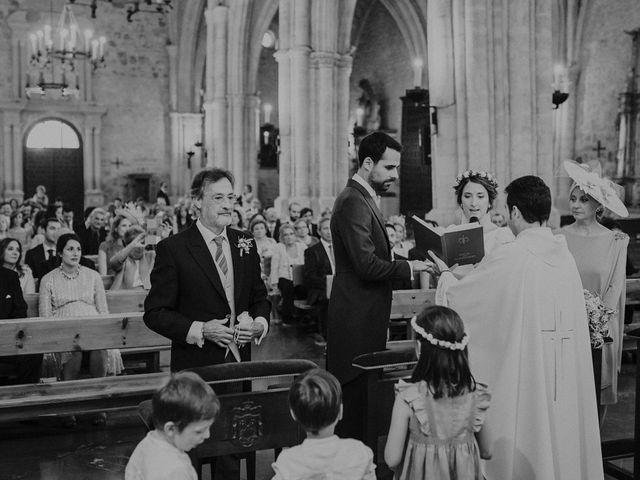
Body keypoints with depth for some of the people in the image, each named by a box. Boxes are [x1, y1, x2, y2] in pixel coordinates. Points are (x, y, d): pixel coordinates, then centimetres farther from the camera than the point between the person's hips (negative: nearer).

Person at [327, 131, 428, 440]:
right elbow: (367, 265, -22)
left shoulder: (365, 199, 16)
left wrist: (402, 260, 9)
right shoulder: (353, 203, -17)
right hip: (357, 322, -10)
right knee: (358, 402, -3)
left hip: (367, 318, 10)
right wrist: (408, 268, -12)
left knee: (362, 400, 13)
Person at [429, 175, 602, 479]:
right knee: (560, 431, 16)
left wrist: (445, 273, 14)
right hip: (566, 372, 6)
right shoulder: (565, 255, 1)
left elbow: (457, 295, -7)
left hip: (523, 366, -5)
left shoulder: (507, 258, -17)